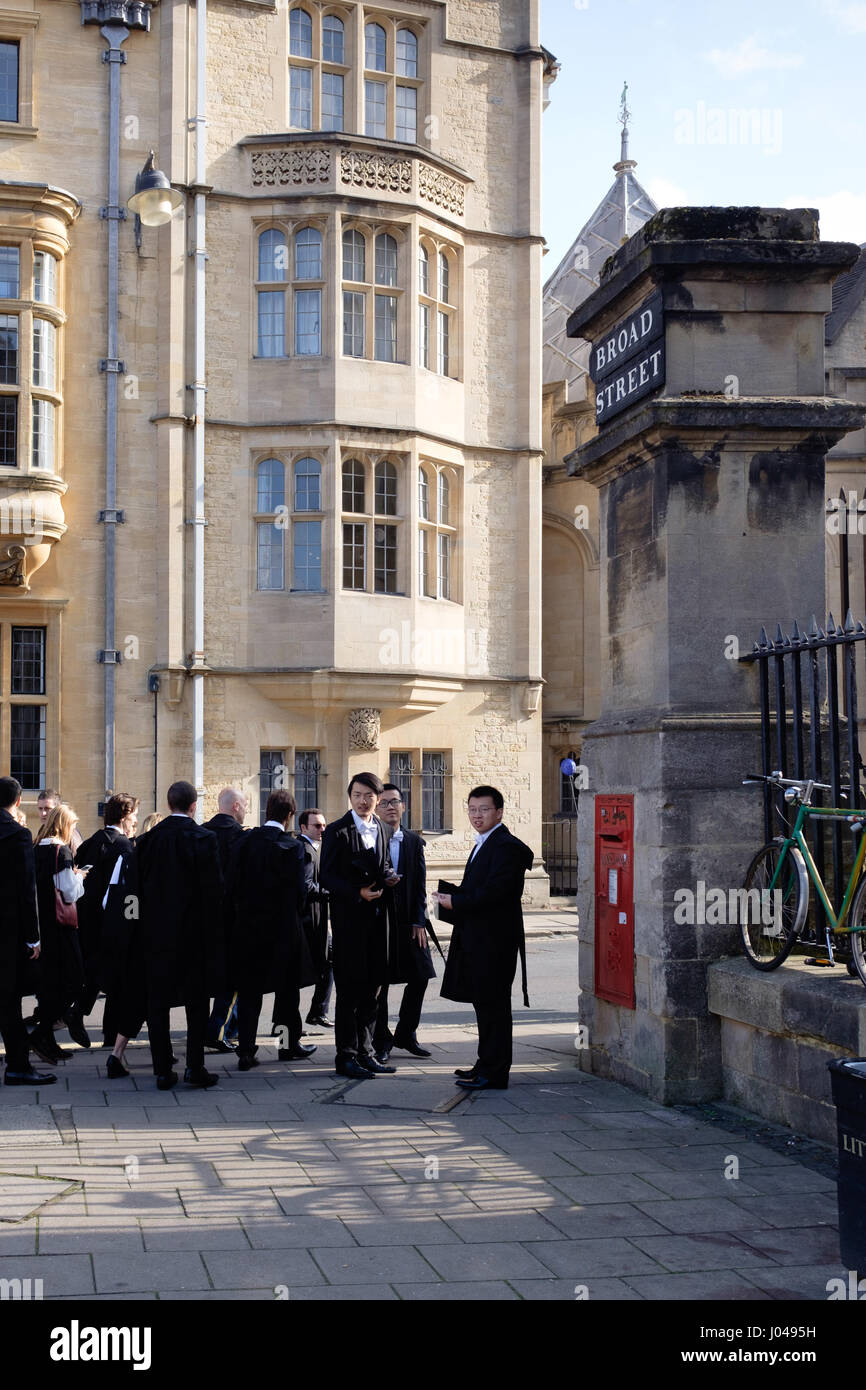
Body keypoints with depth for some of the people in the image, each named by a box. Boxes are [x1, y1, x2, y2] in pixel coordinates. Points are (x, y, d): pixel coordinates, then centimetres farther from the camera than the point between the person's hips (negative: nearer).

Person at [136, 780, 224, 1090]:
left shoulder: (147, 840, 1)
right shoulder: (203, 838, -10)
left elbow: (140, 887, 5)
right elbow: (213, 889, -11)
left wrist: (150, 922, 13)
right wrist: (213, 933, -2)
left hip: (156, 933, 3)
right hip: (194, 932, -3)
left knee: (158, 1001, 8)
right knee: (196, 1000, 7)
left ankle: (162, 1071, 8)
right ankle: (194, 1067, 3)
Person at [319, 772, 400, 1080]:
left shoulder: (383, 830, 13)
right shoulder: (337, 831, -6)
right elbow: (326, 877, -10)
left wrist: (388, 877, 1)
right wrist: (358, 893, -22)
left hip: (378, 919, 6)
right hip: (349, 919, -6)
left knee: (371, 989, 11)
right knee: (349, 990, -3)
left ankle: (364, 1051, 20)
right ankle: (346, 1057, 3)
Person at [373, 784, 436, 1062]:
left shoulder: (414, 841, 9)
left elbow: (420, 885, 6)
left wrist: (419, 922, -1)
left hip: (408, 922, 4)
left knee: (419, 977, 3)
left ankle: (405, 1035, 19)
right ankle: (382, 1042, 13)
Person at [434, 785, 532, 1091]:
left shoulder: (506, 846, -15)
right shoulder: (484, 845, 19)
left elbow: (493, 892, -23)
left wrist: (455, 902, -15)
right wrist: (453, 898, 5)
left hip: (494, 940, -10)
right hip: (478, 939, 10)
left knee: (492, 1005, -5)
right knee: (484, 1003, 15)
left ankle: (493, 1073, 0)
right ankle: (487, 1066, 23)